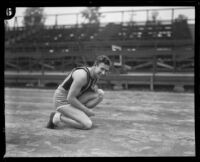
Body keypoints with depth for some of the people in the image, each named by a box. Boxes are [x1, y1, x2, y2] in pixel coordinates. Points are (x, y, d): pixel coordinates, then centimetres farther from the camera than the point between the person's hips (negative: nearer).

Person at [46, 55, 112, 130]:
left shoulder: (95, 73, 1)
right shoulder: (82, 75, -27)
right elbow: (70, 98, -24)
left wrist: (97, 90, -7)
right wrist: (87, 110, -15)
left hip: (72, 99, 9)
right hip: (62, 101, -9)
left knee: (101, 93, -3)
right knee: (88, 125, -21)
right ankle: (58, 117, -7)